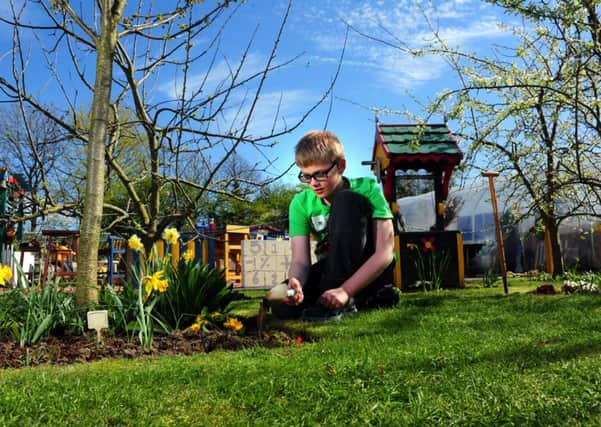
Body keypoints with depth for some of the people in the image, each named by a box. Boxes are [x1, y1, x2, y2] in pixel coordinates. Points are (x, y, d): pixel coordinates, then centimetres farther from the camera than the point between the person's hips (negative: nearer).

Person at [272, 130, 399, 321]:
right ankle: (360, 298, -6)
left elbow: (385, 253, -23)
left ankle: (344, 300, -26)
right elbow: (300, 259, -15)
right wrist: (295, 283, -39)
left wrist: (345, 290, -35)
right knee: (283, 306, -22)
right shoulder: (301, 203, -6)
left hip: (370, 270, -4)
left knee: (346, 201, -26)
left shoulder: (367, 189, -16)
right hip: (332, 272, 4)